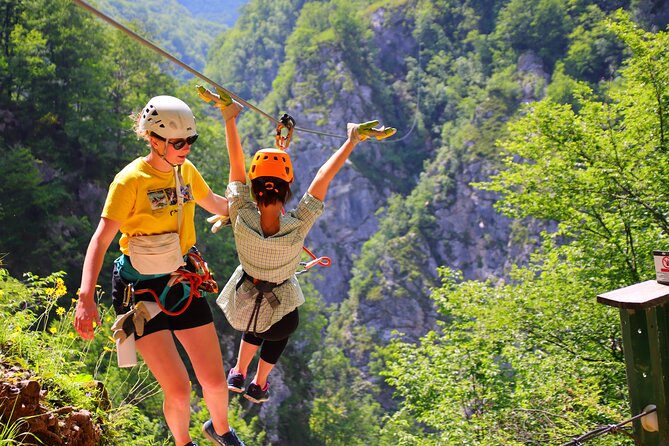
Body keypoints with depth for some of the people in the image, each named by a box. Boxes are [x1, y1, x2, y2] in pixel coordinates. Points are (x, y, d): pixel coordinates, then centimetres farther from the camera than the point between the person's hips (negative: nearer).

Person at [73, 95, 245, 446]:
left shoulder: (186, 170, 2)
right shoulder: (130, 180, -17)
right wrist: (86, 298, -31)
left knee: (215, 382, 6)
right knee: (178, 391, -10)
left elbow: (213, 203, 23)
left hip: (183, 284, 5)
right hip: (142, 291, -5)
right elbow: (101, 240, -20)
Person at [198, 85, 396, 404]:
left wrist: (229, 117, -17)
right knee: (281, 329, 36)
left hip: (244, 301, 1)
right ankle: (259, 386, 50)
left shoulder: (242, 219, -32)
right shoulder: (298, 226, -34)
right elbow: (323, 178, -25)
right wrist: (352, 141, -17)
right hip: (281, 307, -1)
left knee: (257, 324, 38)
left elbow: (236, 164, -24)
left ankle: (238, 375, 49)